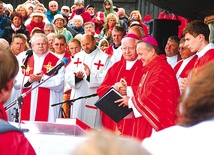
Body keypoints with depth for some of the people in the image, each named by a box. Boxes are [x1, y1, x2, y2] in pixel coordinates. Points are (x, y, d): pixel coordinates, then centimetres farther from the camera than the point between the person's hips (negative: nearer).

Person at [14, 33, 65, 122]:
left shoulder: (56, 61, 4)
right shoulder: (22, 58, 10)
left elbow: (59, 84, -5)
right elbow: (16, 82, 4)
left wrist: (42, 78, -16)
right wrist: (29, 80, -13)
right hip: (26, 105, 2)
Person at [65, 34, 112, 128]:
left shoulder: (104, 58, -1)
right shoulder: (78, 56, 15)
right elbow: (68, 74, 6)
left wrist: (91, 75, -24)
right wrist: (76, 76, -15)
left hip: (93, 99, -5)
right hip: (78, 98, 5)